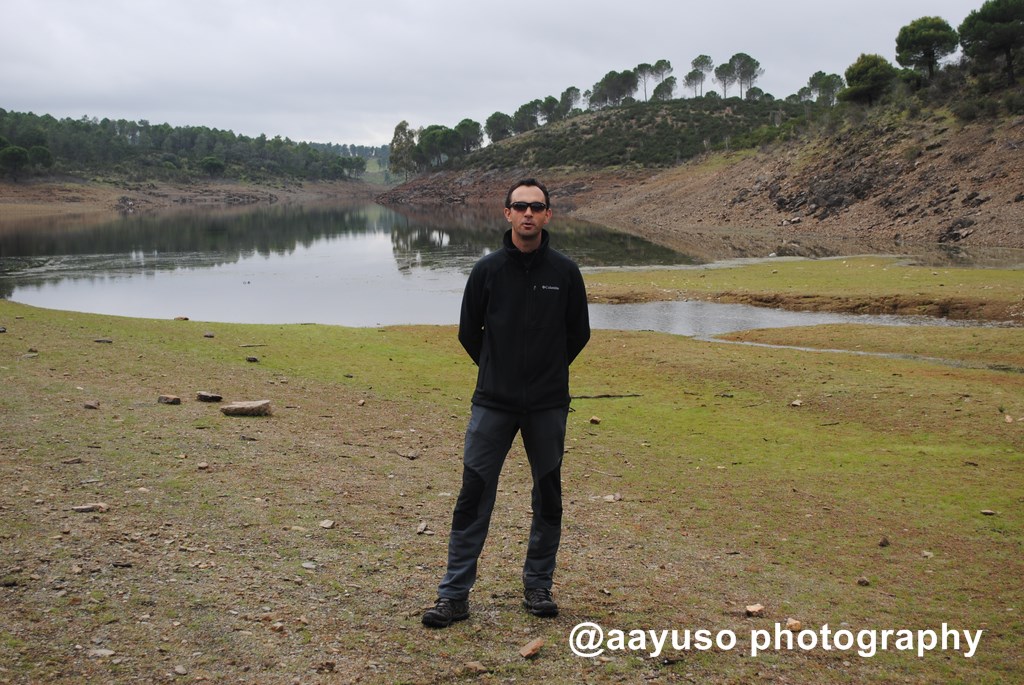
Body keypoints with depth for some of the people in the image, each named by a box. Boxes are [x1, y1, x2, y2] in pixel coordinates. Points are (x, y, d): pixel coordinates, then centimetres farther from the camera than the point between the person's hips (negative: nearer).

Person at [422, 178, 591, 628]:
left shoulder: (564, 272, -1)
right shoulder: (487, 270, -2)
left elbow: (579, 333, 10)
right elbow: (468, 332, 8)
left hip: (548, 406, 1)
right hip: (492, 404, -1)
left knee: (548, 499, 10)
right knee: (473, 498, -1)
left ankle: (538, 587, 26)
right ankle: (454, 594, 8)